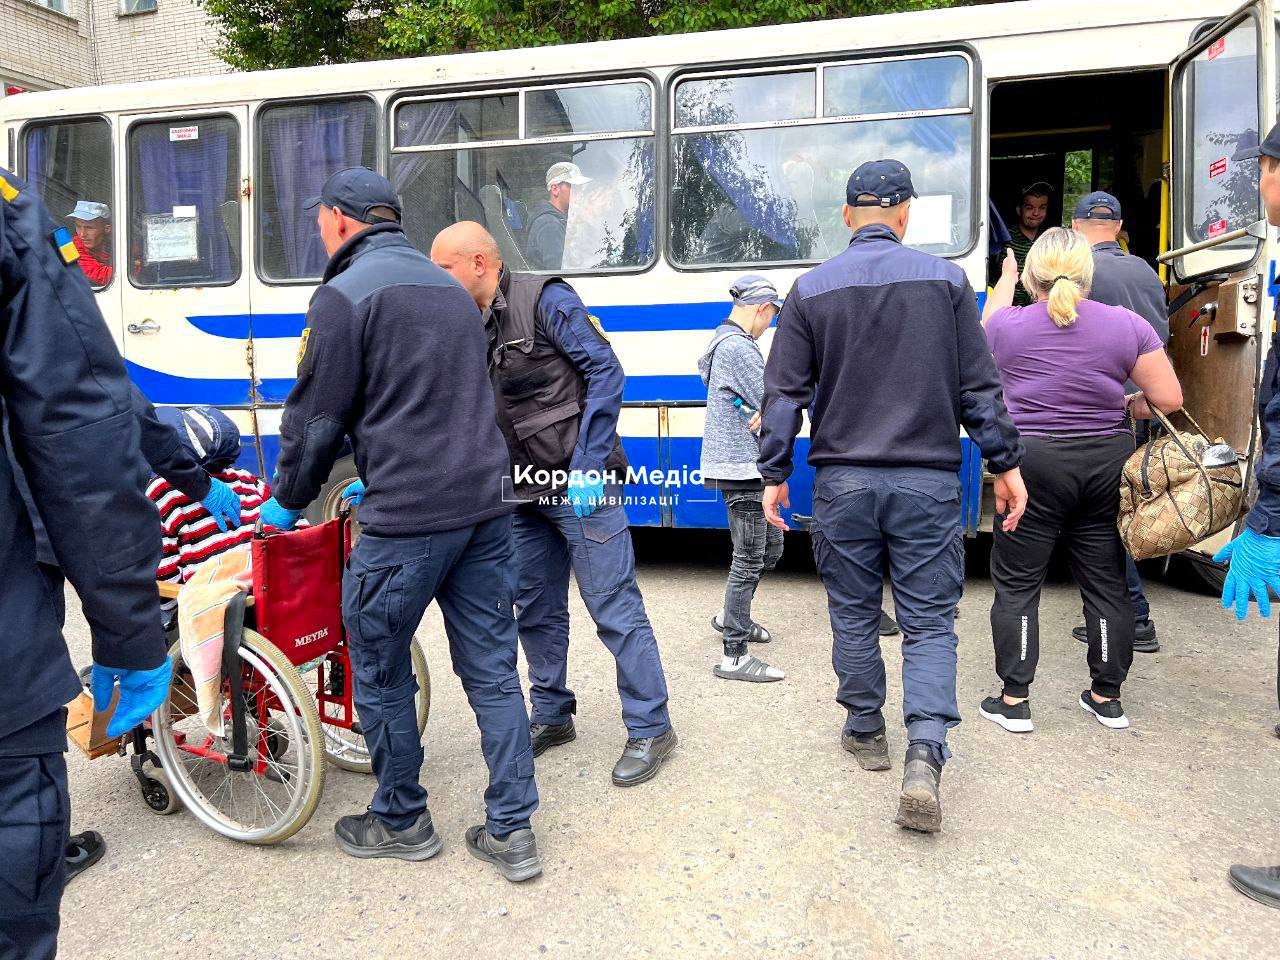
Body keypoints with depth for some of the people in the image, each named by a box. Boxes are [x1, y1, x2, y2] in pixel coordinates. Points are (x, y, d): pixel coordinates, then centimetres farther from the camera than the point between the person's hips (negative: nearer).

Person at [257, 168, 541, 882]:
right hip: (485, 505, 7)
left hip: (406, 518, -7)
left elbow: (317, 416, -5)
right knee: (492, 669, 11)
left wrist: (289, 500, 12)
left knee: (381, 674, 12)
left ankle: (402, 822, 27)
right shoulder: (449, 287, 18)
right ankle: (513, 832, 18)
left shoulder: (346, 294, -6)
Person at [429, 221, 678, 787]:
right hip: (526, 495, 8)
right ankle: (551, 716, 32)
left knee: (614, 608, -3)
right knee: (536, 612, 15)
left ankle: (650, 728, 10)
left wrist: (589, 466, -20)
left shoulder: (544, 301, -8)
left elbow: (605, 371, -14)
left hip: (579, 487, -8)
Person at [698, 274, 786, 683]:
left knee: (770, 549, 20)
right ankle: (734, 657, 1)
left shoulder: (723, 341, 16)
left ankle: (731, 617, 37)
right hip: (741, 465, -10)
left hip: (744, 464, 10)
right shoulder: (739, 347, -18)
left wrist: (764, 412, -9)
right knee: (750, 558, -5)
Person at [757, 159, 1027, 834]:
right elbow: (979, 386, 1)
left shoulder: (811, 289, 1)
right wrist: (1005, 462, 9)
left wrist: (774, 475, 6)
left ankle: (865, 732, 29)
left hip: (842, 480, 1)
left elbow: (783, 393, 0)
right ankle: (924, 757, -8)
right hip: (926, 480, 0)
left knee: (853, 613, 15)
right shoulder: (945, 279, 0)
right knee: (929, 622, 5)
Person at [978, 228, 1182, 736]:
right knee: (1106, 584, 13)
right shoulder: (1126, 324, -2)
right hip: (1107, 465, 3)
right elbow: (1169, 398, -2)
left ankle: (1014, 701, 10)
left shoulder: (1008, 325, -5)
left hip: (1032, 466, -2)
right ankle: (1107, 698, 25)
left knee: (1017, 585, 7)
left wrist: (1005, 280, 34)